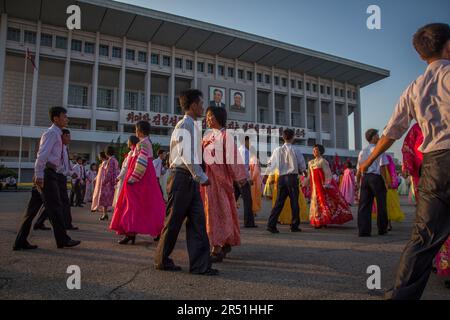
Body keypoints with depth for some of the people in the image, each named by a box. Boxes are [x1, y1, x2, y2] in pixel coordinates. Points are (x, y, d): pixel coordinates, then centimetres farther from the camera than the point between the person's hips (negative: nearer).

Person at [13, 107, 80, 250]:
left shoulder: (57, 134, 20)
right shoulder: (51, 133, -8)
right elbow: (42, 155, -18)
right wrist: (39, 175, -23)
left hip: (50, 174, 9)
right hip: (46, 174, -9)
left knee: (33, 208, 9)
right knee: (54, 207, -3)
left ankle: (21, 242, 15)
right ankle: (62, 240, 5)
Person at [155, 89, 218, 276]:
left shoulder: (193, 126, 17)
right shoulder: (184, 125, -12)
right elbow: (187, 157, -20)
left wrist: (198, 178, 11)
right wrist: (202, 178, -14)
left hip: (191, 180, 9)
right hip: (182, 178, -9)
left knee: (197, 221, 5)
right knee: (173, 221, 4)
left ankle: (200, 264, 10)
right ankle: (162, 261, 21)